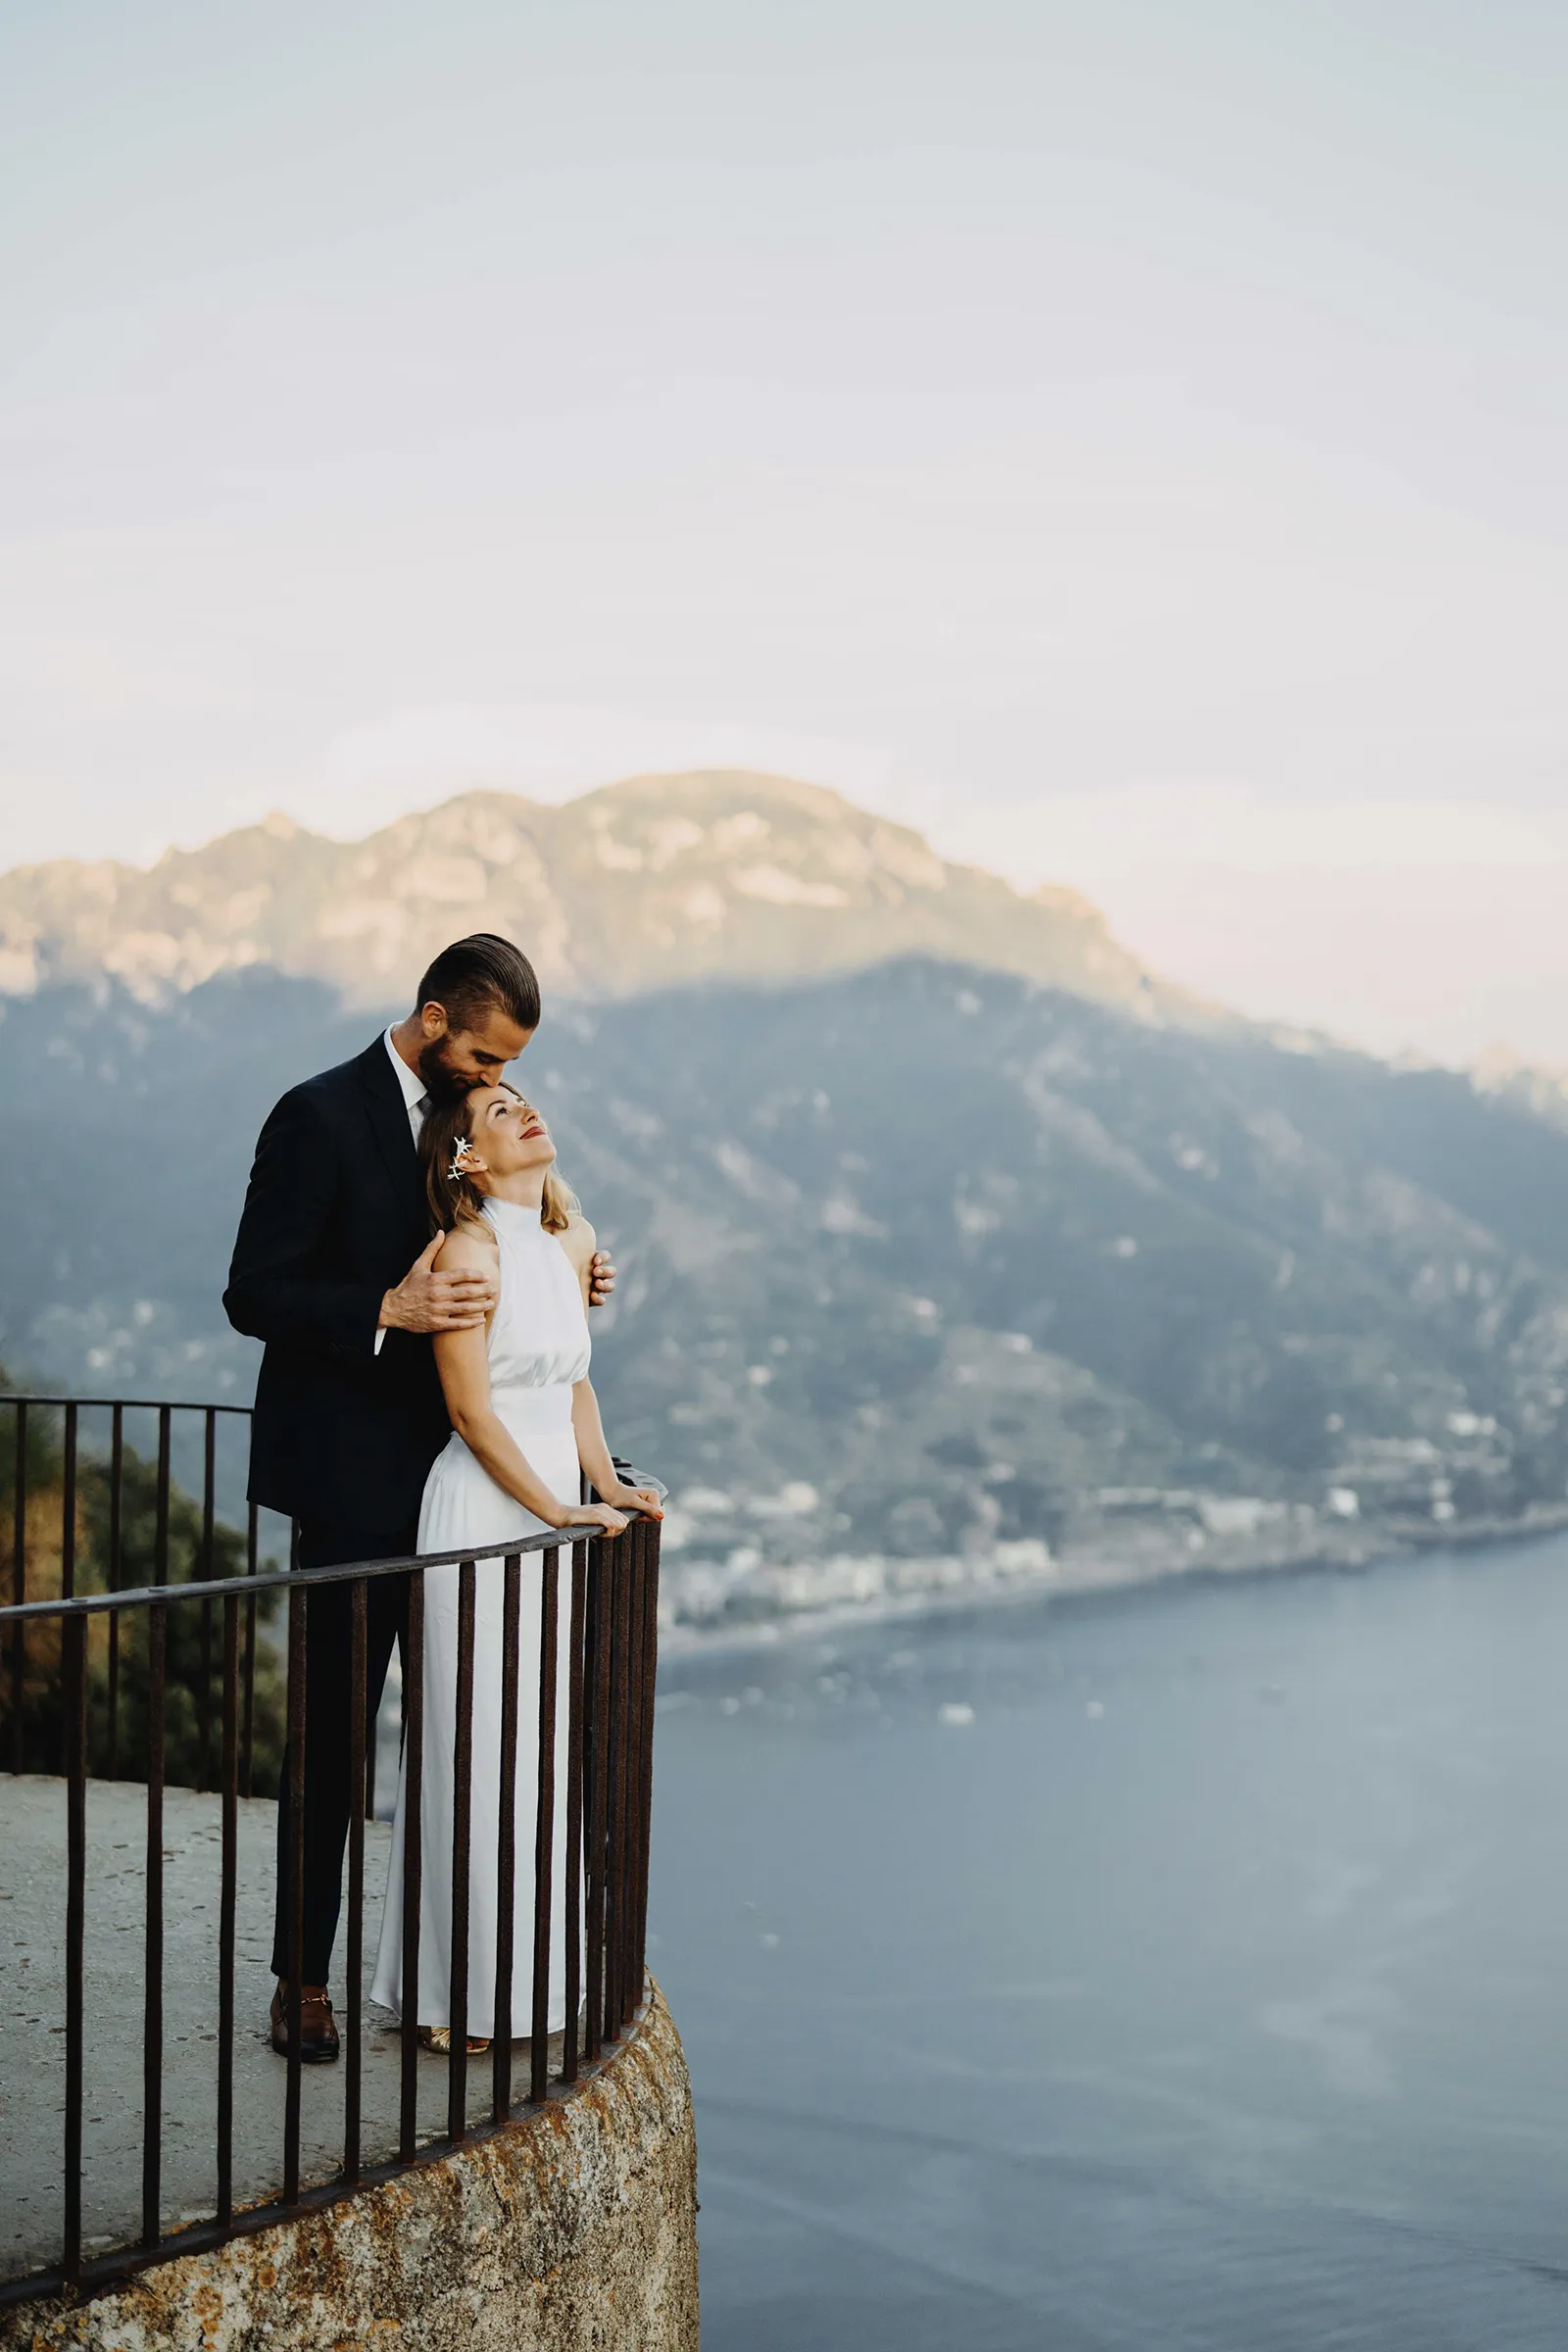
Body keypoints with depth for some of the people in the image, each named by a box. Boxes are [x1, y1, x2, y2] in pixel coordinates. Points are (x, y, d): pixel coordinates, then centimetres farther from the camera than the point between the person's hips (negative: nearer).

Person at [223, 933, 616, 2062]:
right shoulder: (320, 1116, -12)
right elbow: (255, 1294, -15)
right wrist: (390, 1310, -28)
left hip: (440, 1470, 7)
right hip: (351, 1474, -7)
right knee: (335, 1727, -1)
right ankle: (304, 1979, 9)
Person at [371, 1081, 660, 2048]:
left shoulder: (573, 1242, 10)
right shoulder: (469, 1250, -12)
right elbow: (472, 1409, -14)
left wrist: (607, 1483, 6)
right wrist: (560, 1512, -14)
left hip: (555, 1509, 7)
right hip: (484, 1511, -7)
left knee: (544, 1741, 11)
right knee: (481, 1750, -2)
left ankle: (533, 1972, 20)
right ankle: (465, 1994, 7)